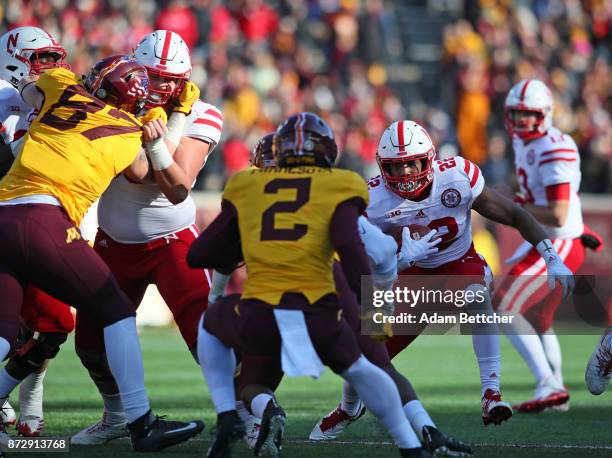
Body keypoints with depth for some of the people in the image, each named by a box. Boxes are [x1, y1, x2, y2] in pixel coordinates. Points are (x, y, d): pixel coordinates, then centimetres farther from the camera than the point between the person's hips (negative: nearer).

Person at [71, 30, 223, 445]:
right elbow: (137, 173, -26)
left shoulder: (198, 118, -13)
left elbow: (178, 190, -22)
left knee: (204, 330, -19)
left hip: (172, 240, -2)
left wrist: (157, 141, -33)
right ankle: (117, 417, 31)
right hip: (115, 242, 2)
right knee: (92, 339, 7)